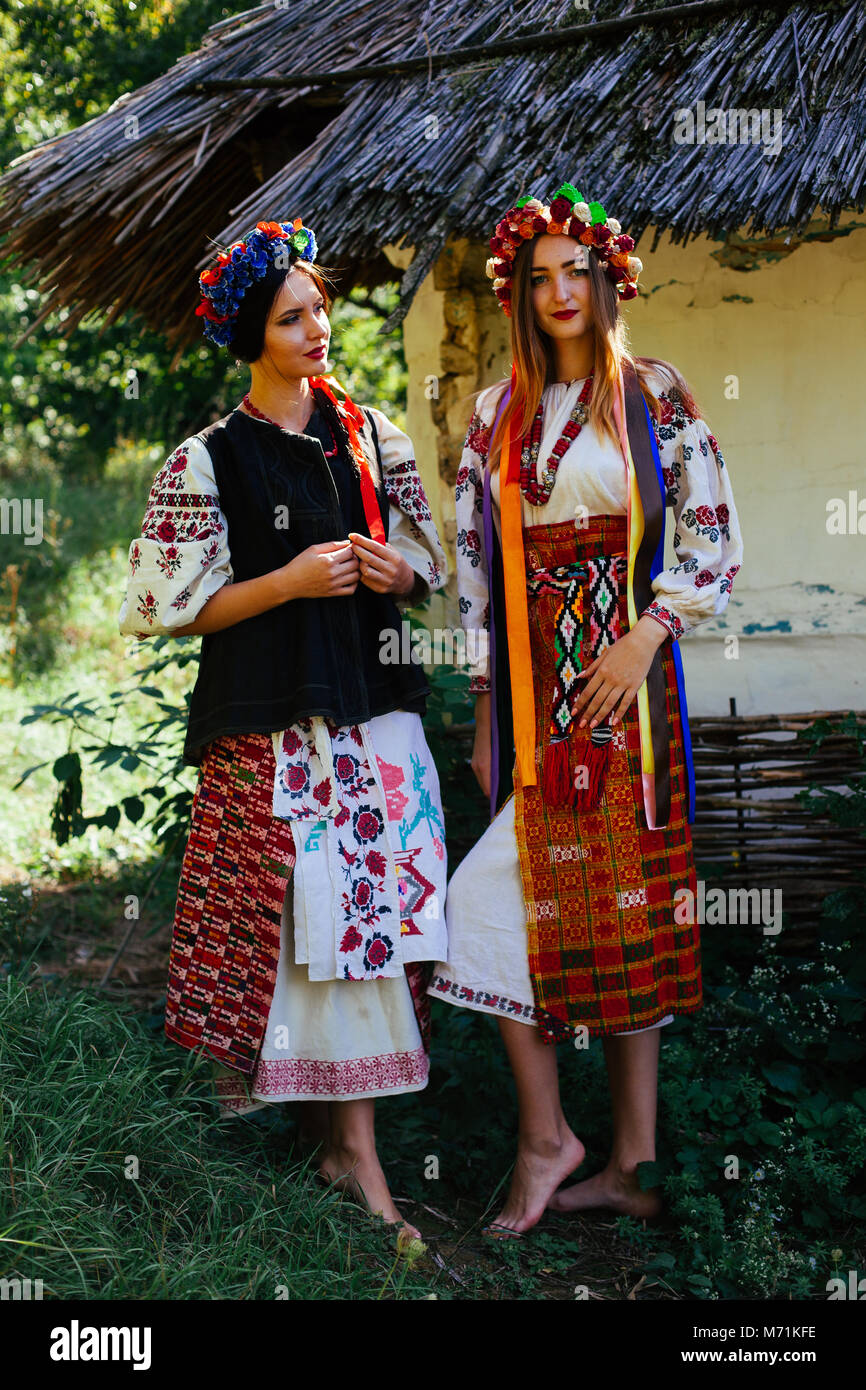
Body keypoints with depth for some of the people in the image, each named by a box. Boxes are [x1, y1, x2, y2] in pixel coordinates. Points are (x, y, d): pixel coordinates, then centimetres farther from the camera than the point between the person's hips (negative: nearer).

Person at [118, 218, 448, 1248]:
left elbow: (428, 563, 18)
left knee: (375, 911, 2)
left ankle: (347, 1135, 13)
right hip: (270, 726, -4)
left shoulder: (371, 434, 11)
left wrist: (396, 572, -5)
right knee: (306, 915, -2)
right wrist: (289, 581, -14)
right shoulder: (207, 460, -2)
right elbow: (177, 608, -3)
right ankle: (349, 1144, 17)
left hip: (374, 709, 4)